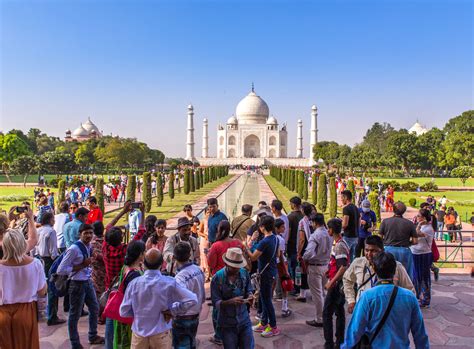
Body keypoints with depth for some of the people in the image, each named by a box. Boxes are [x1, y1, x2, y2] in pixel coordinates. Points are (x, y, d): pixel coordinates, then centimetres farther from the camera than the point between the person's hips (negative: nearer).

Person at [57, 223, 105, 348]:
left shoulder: (89, 246, 3)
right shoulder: (74, 249, -22)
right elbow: (61, 270, -24)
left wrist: (87, 267, 1)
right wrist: (82, 265, -23)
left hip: (88, 282, 8)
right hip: (77, 284, -8)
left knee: (95, 309, 21)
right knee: (75, 315, 9)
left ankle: (93, 336, 41)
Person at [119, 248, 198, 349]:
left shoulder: (134, 283, -12)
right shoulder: (169, 283, -17)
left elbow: (124, 312, -5)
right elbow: (192, 299, -18)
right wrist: (173, 311, -8)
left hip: (139, 333, 1)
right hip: (161, 334, -1)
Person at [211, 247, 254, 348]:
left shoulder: (244, 273, -5)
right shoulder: (217, 278, -17)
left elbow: (248, 290, 7)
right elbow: (215, 303, -16)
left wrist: (250, 296, -16)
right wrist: (231, 301, -32)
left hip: (244, 320, 3)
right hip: (227, 324, -3)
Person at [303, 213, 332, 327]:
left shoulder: (315, 235, -21)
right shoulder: (329, 234, 0)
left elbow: (309, 253, -28)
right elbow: (331, 249, 10)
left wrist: (304, 259, -11)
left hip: (315, 267, -7)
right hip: (326, 265, 7)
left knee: (317, 294, 4)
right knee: (322, 292, 21)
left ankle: (319, 319, 13)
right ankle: (324, 316, 31)